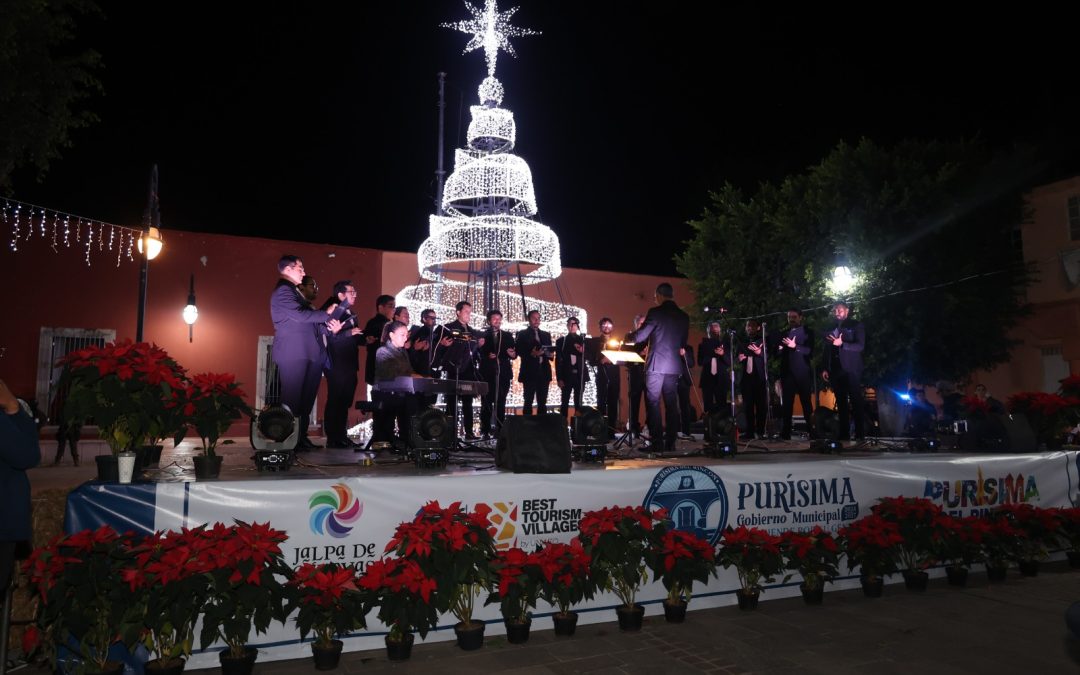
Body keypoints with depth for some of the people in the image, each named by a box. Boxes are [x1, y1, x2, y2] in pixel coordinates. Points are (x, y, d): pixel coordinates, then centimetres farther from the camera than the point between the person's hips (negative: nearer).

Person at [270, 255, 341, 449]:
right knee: (292, 398, -7)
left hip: (306, 353, 9)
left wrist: (328, 327, 6)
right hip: (293, 353, -9)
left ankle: (301, 437, 14)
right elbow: (300, 315, -21)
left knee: (306, 398, 9)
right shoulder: (283, 291, -8)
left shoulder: (293, 291, 23)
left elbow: (307, 322, 23)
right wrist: (326, 314, -7)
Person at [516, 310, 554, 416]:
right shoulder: (522, 334, 3)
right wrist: (531, 354, -21)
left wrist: (551, 354, -7)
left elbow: (550, 350, 16)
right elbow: (519, 351, -6)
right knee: (528, 402, -2)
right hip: (530, 372, -4)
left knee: (542, 402, 5)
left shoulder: (546, 335, 18)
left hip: (544, 372, 4)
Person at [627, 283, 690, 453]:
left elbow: (639, 337, -7)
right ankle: (670, 442, 9)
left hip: (656, 365, -5)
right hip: (675, 366, 5)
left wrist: (630, 336, 14)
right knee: (671, 404, 8)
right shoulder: (684, 316, 10)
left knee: (653, 403, -1)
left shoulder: (655, 312, -8)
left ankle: (656, 442, -4)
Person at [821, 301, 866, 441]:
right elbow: (827, 350, 17)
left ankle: (860, 435, -4)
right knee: (841, 403, 5)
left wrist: (841, 344, -22)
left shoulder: (856, 325, 2)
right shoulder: (831, 328, 16)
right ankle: (844, 434, 7)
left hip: (851, 370, -5)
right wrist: (825, 369, 10)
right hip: (836, 370, 5)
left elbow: (860, 346, -10)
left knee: (856, 402, -5)